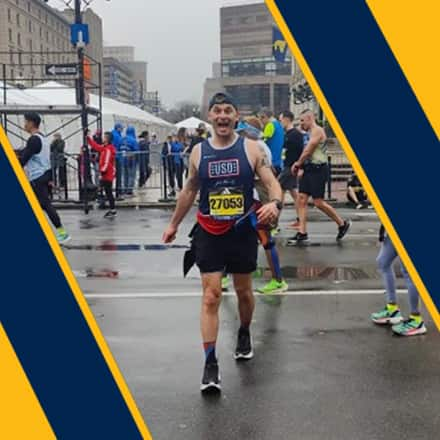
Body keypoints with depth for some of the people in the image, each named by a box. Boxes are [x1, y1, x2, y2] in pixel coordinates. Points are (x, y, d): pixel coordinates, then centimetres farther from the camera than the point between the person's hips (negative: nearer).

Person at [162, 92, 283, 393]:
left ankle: (244, 334, 44)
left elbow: (272, 182, -9)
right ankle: (210, 363, -3)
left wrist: (275, 203, -32)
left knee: (244, 291, 17)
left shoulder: (251, 148, -5)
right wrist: (174, 224, 19)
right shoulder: (198, 151, 1)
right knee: (211, 296, -6)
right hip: (209, 234, 0)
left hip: (243, 232, 0)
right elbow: (190, 190, 14)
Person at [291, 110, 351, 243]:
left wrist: (298, 164, -2)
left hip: (318, 170, -9)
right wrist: (301, 168, 8)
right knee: (301, 199, 1)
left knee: (318, 202, -7)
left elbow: (308, 151, -15)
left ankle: (342, 224, 11)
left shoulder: (317, 131, -12)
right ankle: (302, 233, 3)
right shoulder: (310, 133, 17)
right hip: (309, 169, 9)